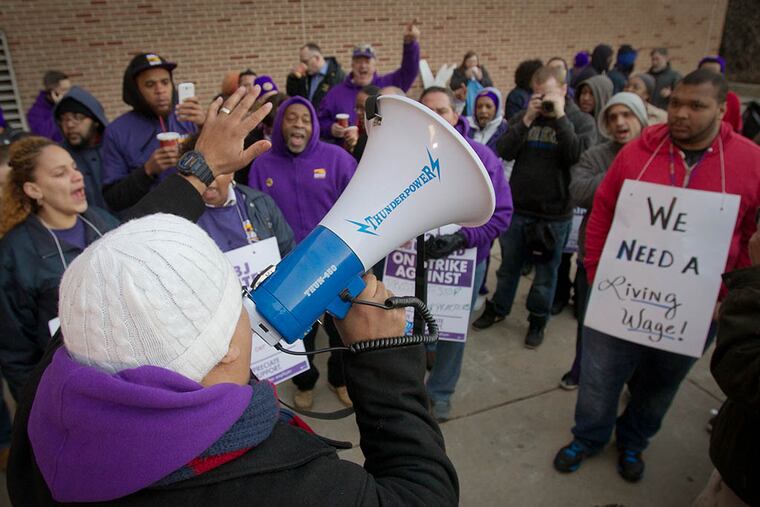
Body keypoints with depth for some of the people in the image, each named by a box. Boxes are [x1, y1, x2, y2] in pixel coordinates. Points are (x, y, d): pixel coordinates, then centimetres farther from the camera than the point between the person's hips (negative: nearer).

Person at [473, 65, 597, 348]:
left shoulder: (582, 121, -3)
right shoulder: (524, 116, 4)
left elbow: (579, 157, -20)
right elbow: (504, 152, -8)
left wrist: (560, 117, -20)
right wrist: (527, 120, -16)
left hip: (555, 215, -2)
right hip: (517, 209, 3)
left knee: (546, 272, 12)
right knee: (508, 266, 17)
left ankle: (537, 321, 31)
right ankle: (498, 309, 37)